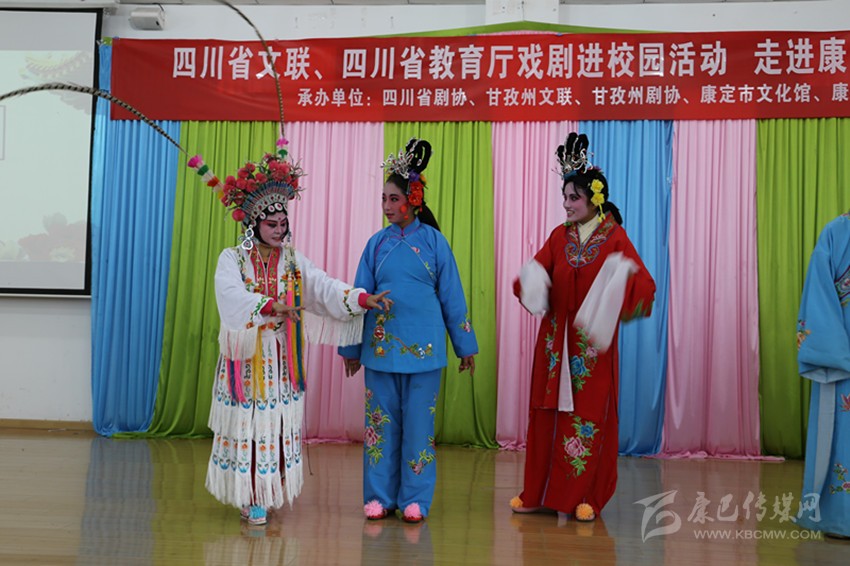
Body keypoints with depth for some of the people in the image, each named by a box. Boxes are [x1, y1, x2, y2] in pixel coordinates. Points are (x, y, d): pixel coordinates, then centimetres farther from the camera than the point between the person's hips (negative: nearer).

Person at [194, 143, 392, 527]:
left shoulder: (293, 260, 8)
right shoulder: (232, 259, -2)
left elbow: (324, 287, -5)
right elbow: (231, 294, -21)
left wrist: (363, 298, -20)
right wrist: (270, 305, -37)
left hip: (281, 358, 3)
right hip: (245, 356, -3)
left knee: (276, 424, 4)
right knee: (248, 424, -1)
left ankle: (267, 493, 16)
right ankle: (250, 497, 9)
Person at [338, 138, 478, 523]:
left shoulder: (433, 241, 1)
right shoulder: (377, 243, 7)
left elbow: (451, 296, 4)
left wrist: (465, 345, 6)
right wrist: (351, 347, 11)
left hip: (422, 345, -2)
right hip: (381, 343, 2)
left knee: (418, 420, 3)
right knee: (381, 418, 7)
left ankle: (414, 498, 14)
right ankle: (379, 496, 18)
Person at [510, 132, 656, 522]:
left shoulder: (614, 237, -5)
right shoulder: (560, 236, 7)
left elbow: (644, 286, -13)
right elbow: (536, 271, 7)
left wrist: (626, 279, -34)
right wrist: (531, 281, -15)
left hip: (592, 342, -4)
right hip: (555, 339, 4)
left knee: (589, 415, 2)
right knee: (547, 412, 8)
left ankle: (584, 497, 15)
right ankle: (538, 493, 19)